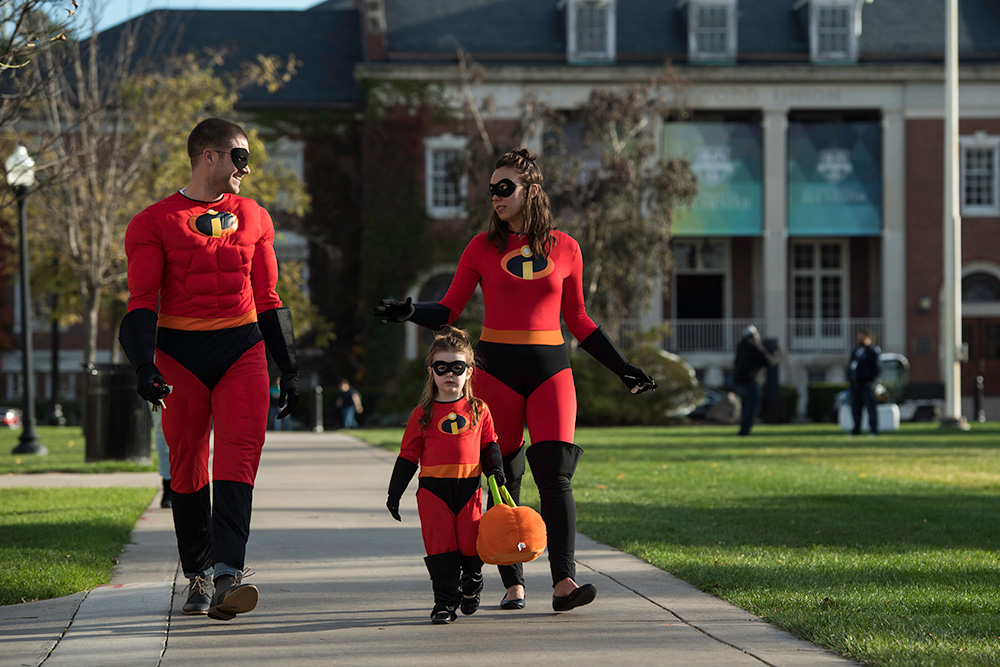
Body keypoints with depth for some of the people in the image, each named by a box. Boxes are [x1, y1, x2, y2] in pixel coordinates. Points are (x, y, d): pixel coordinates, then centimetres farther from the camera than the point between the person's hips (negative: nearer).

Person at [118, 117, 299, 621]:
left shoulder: (253, 218, 14)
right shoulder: (155, 222, 1)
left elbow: (268, 300, 20)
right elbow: (142, 302, -5)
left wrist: (289, 368, 18)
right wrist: (144, 367, -19)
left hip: (242, 350, 2)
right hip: (180, 352, -2)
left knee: (239, 454, -15)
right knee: (187, 467, 5)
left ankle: (227, 576, -25)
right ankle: (197, 575, 20)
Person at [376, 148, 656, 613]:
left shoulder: (565, 249, 7)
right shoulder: (483, 248, 5)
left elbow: (577, 319, 16)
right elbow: (448, 311, 4)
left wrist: (621, 368, 14)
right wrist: (409, 312, -14)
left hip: (550, 369, 0)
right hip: (497, 369, 0)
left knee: (554, 473, -13)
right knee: (504, 478, 0)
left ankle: (564, 582, -19)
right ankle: (513, 583, 8)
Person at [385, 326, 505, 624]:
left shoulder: (478, 410, 8)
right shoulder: (423, 414, 5)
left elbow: (489, 444, 15)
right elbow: (408, 455, 8)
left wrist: (495, 469, -3)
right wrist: (394, 493, 6)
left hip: (469, 487, 1)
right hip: (433, 488, -1)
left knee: (471, 544, 0)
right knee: (440, 546, -5)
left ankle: (471, 583, 30)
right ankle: (444, 601, 4)